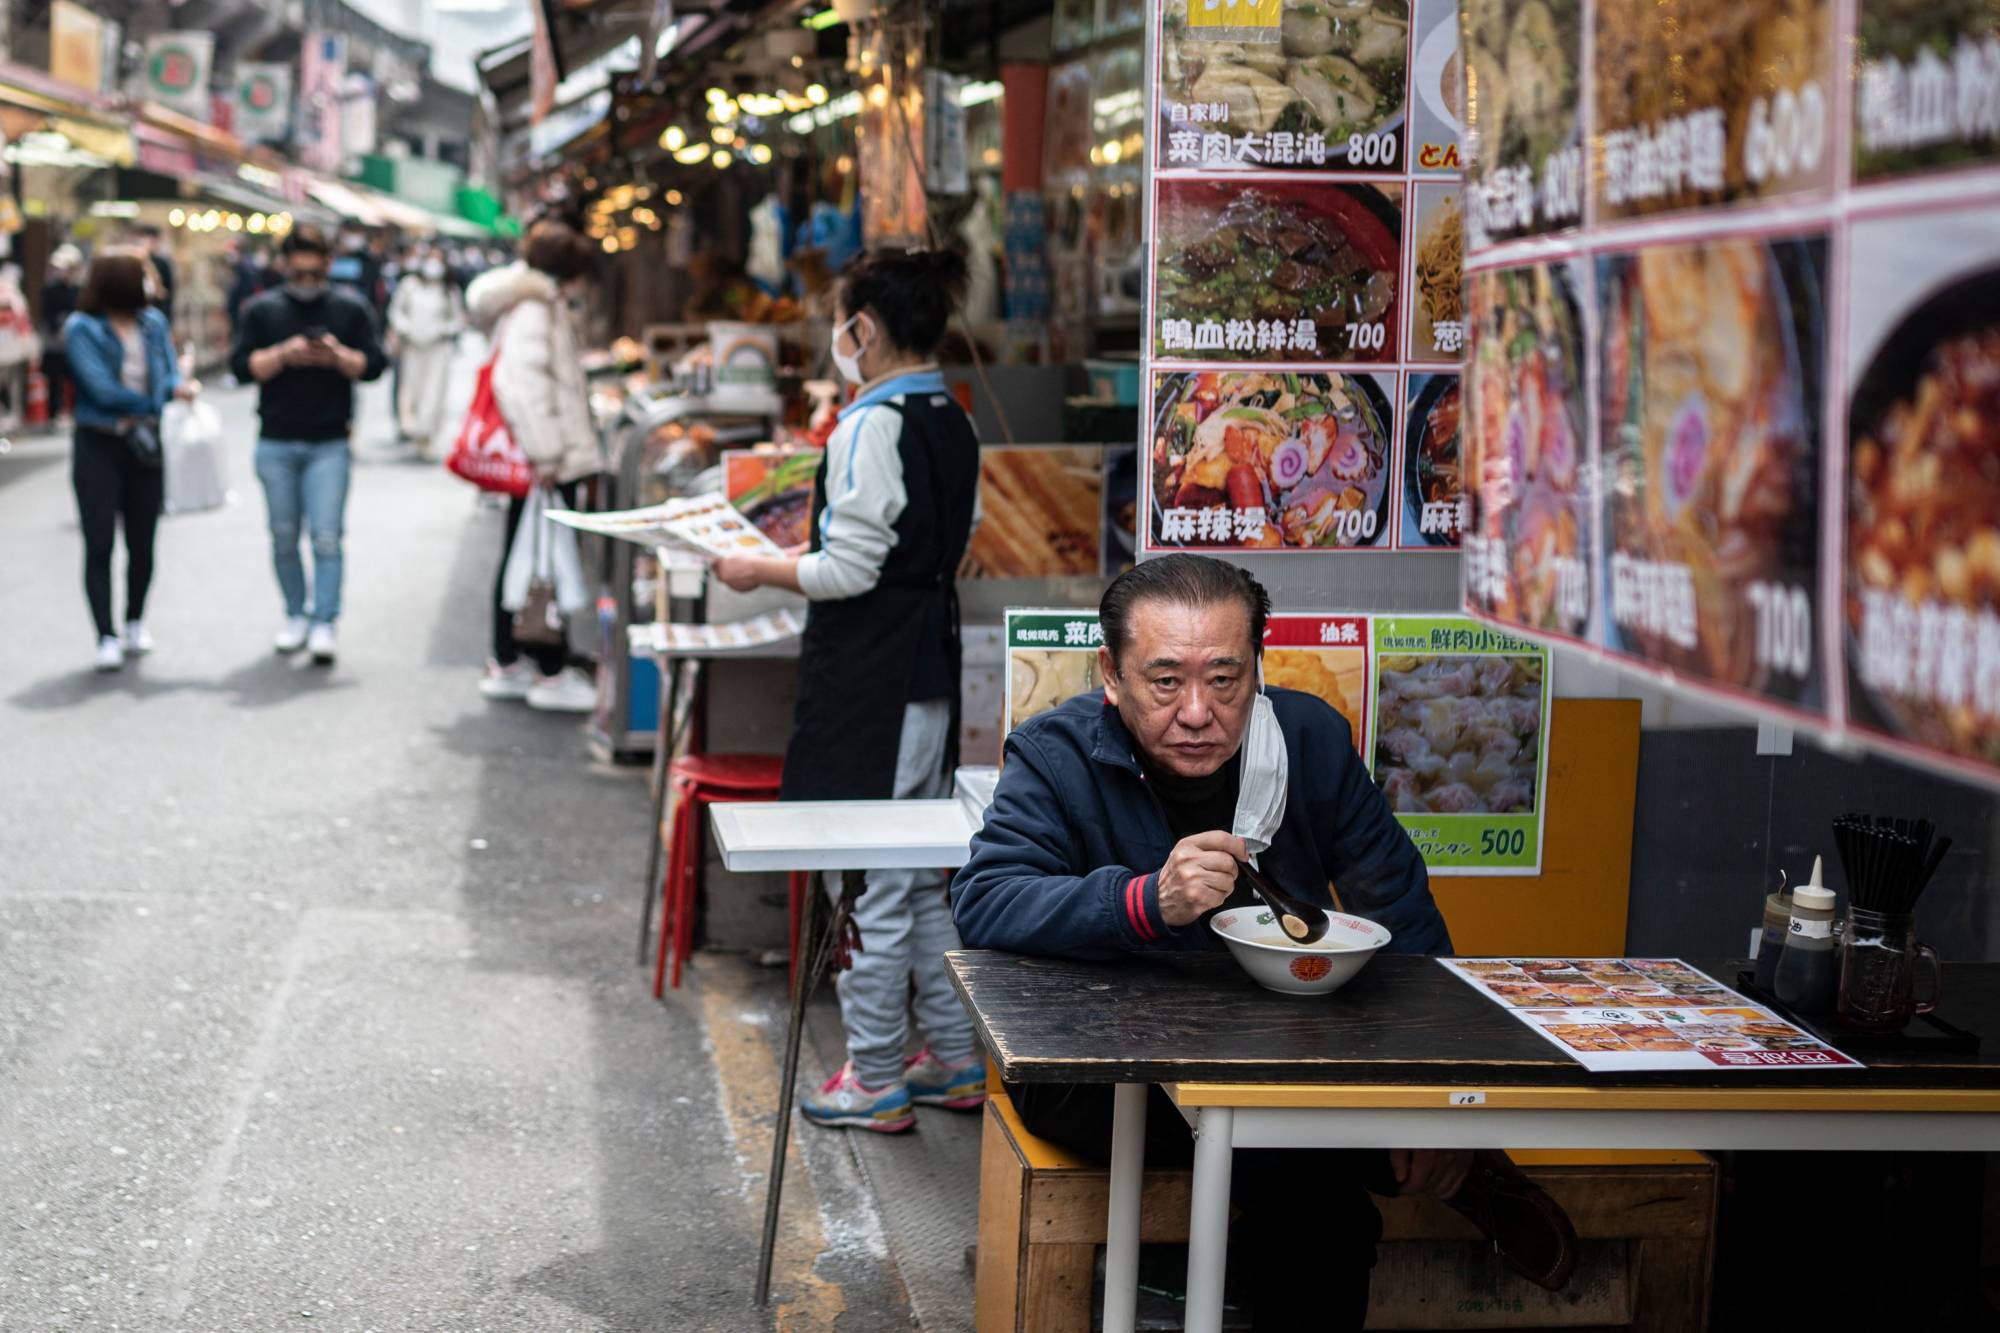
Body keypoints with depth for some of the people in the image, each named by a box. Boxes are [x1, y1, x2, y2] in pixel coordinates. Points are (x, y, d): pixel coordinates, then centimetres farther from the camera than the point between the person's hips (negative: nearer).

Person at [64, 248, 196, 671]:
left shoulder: (153, 323, 8)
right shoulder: (82, 327, -7)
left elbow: (171, 378, 5)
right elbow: (101, 388, -14)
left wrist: (163, 395, -18)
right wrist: (154, 400, -5)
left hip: (145, 445, 4)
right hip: (99, 447, -4)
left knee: (142, 543, 10)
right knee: (99, 544, -6)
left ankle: (135, 623, 28)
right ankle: (106, 637, -3)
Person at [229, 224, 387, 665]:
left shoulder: (349, 309, 6)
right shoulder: (262, 310, 7)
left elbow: (374, 364, 2)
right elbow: (240, 365, -1)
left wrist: (339, 357, -16)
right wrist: (283, 355, -15)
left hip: (330, 444, -2)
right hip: (276, 443, 2)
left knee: (326, 538, -9)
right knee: (284, 538, 8)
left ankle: (324, 624, -8)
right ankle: (296, 615, 21)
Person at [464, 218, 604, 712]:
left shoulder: (535, 301, 17)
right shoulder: (535, 308, -15)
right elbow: (526, 379, -24)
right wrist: (546, 453, -25)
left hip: (536, 462, 10)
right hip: (548, 462, -10)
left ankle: (507, 664, 22)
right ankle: (552, 673, 1)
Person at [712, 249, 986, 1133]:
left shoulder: (871, 429, -17)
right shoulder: (953, 425, 10)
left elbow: (852, 571, -18)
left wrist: (761, 572, -3)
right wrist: (801, 556, 22)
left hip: (870, 681, -9)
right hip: (931, 665, 9)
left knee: (873, 884, 0)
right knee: (926, 876, 18)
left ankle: (876, 1080, 10)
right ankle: (955, 1058, 26)